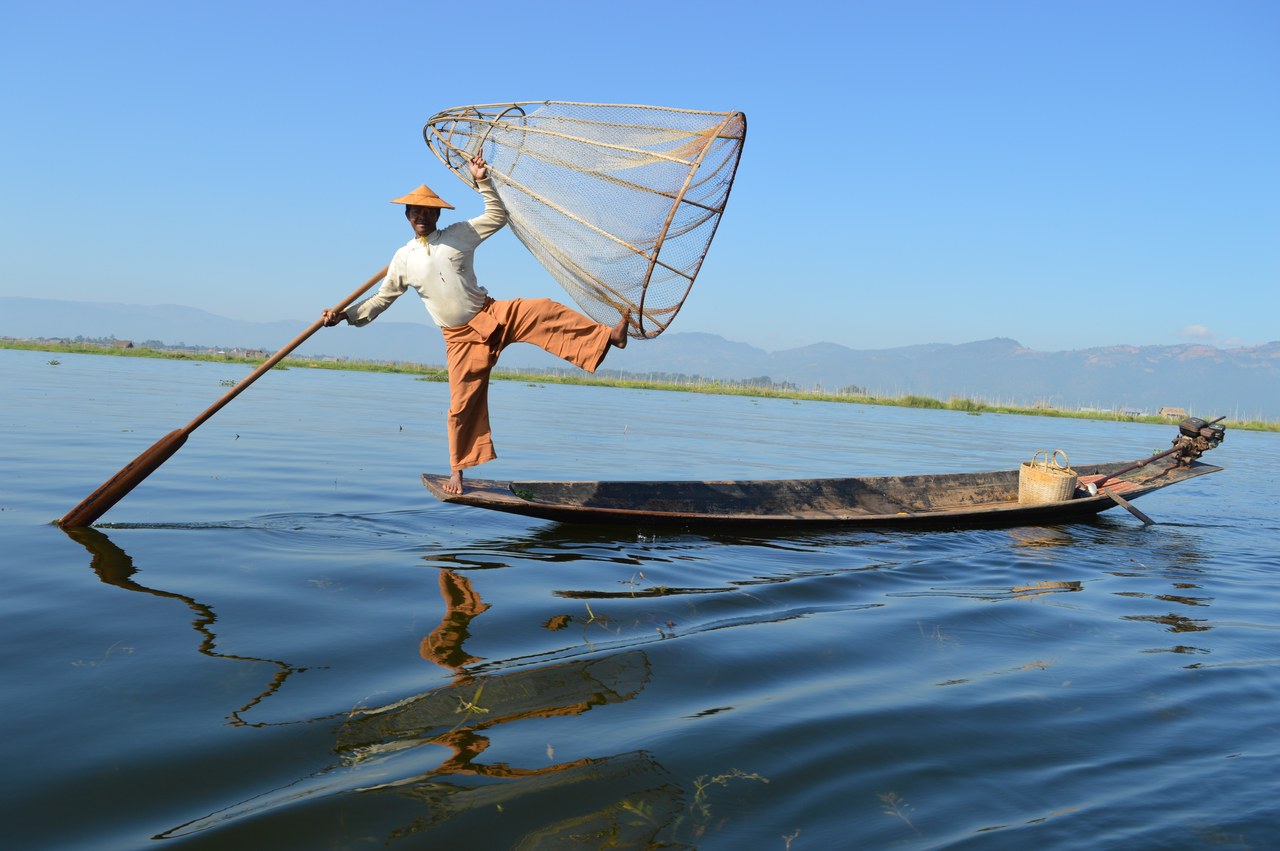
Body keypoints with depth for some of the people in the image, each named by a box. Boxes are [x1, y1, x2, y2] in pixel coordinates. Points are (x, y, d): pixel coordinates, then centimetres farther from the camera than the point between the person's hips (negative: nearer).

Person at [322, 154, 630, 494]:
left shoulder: (459, 234, 4)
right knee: (464, 402, -1)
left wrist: (483, 182, -2)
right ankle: (457, 470, 14)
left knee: (545, 312, -24)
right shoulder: (403, 259, 5)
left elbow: (498, 216, 9)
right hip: (461, 337, 0)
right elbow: (382, 299, 13)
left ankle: (609, 336, -28)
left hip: (494, 316, 0)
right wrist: (345, 315, 4)